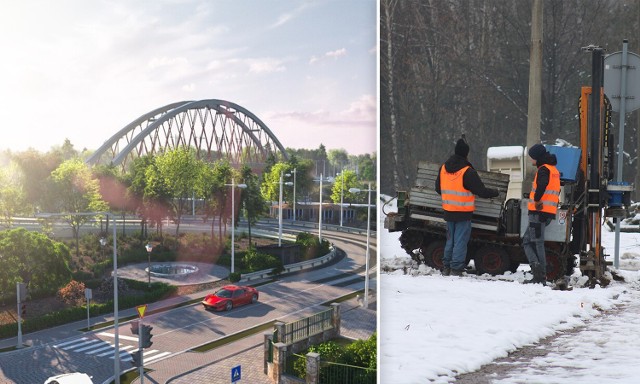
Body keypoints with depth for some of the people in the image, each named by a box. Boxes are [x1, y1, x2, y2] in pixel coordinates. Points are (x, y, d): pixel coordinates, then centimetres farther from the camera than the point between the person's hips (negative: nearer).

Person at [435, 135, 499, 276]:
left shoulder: (443, 168, 3)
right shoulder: (468, 171, -17)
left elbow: (438, 188, 14)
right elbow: (481, 191, -14)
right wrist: (496, 192, 4)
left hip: (448, 211, 6)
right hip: (463, 213, -6)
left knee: (450, 240, 16)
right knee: (460, 241, 1)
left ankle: (446, 267, 20)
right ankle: (456, 269, 2)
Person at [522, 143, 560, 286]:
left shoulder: (543, 169, -10)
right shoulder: (554, 169, 21)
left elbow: (542, 184, -31)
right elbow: (555, 191, 29)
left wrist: (537, 200, -21)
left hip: (539, 211, -9)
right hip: (549, 211, 10)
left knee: (537, 242, -6)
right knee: (527, 240, 12)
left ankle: (540, 276, -8)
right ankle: (539, 273, 3)